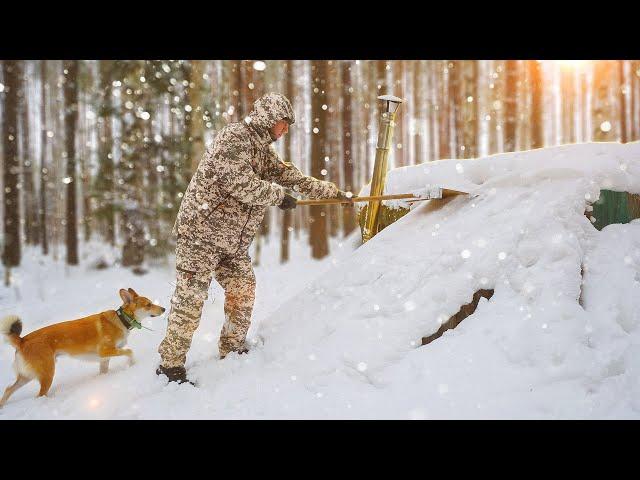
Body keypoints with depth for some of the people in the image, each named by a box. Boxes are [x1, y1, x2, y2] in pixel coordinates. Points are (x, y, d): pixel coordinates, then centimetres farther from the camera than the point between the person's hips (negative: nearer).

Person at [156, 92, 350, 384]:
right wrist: (278, 196, -10)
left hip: (234, 241, 9)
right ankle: (170, 364, -2)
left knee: (244, 291, 8)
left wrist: (332, 191, 18)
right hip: (202, 230, -9)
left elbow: (290, 176, 19)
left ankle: (232, 352, 22)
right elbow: (240, 185, -23)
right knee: (190, 298, -8)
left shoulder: (263, 150, 16)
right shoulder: (235, 137, -14)